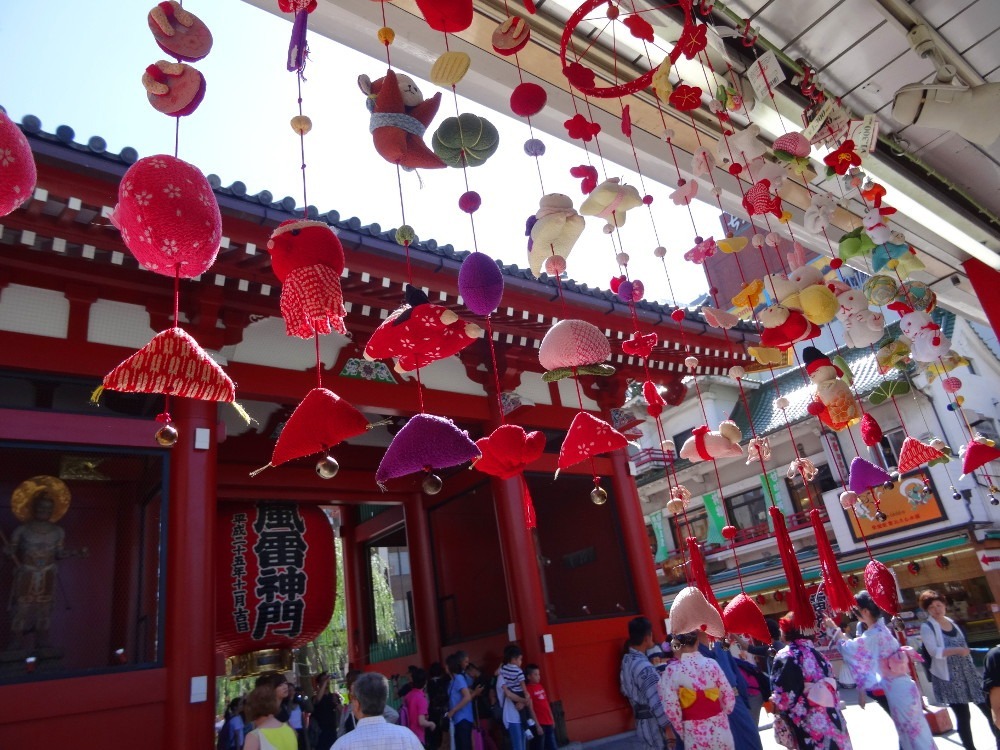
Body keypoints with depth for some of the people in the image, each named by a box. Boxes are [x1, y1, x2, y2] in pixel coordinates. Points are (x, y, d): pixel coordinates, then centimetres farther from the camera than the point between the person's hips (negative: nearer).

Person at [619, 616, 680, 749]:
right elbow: (656, 702, -24)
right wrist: (668, 728, -18)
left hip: (641, 724, 8)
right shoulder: (645, 667, -25)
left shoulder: (626, 660, 3)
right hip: (655, 727, -8)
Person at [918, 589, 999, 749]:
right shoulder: (927, 627, -12)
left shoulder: (951, 621, 10)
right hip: (949, 678, -6)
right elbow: (934, 651, -22)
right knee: (963, 717, -2)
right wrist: (958, 650, -29)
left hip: (968, 673, 6)